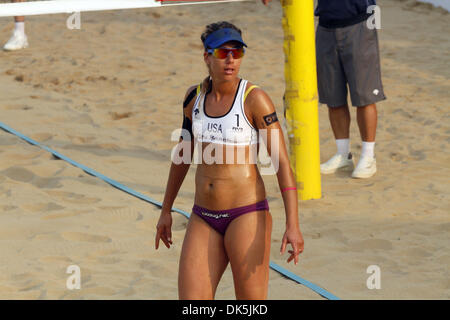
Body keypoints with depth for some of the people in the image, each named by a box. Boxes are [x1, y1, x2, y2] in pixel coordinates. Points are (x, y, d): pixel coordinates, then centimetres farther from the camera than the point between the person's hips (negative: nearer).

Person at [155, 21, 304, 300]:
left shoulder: (254, 99, -10)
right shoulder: (194, 97, 7)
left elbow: (282, 163, -13)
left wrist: (293, 225, -22)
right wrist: (166, 210, 26)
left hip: (247, 216, -5)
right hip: (204, 219, 5)